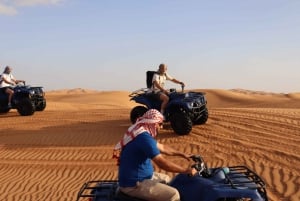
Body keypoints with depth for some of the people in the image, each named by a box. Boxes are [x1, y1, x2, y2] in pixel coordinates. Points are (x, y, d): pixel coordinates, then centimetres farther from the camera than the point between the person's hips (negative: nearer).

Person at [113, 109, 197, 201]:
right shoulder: (144, 137, -24)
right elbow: (162, 163, -27)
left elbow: (162, 147, 22)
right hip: (134, 184, -11)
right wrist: (186, 170, -18)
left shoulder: (141, 132, 10)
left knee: (166, 179, 28)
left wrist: (182, 154, 24)